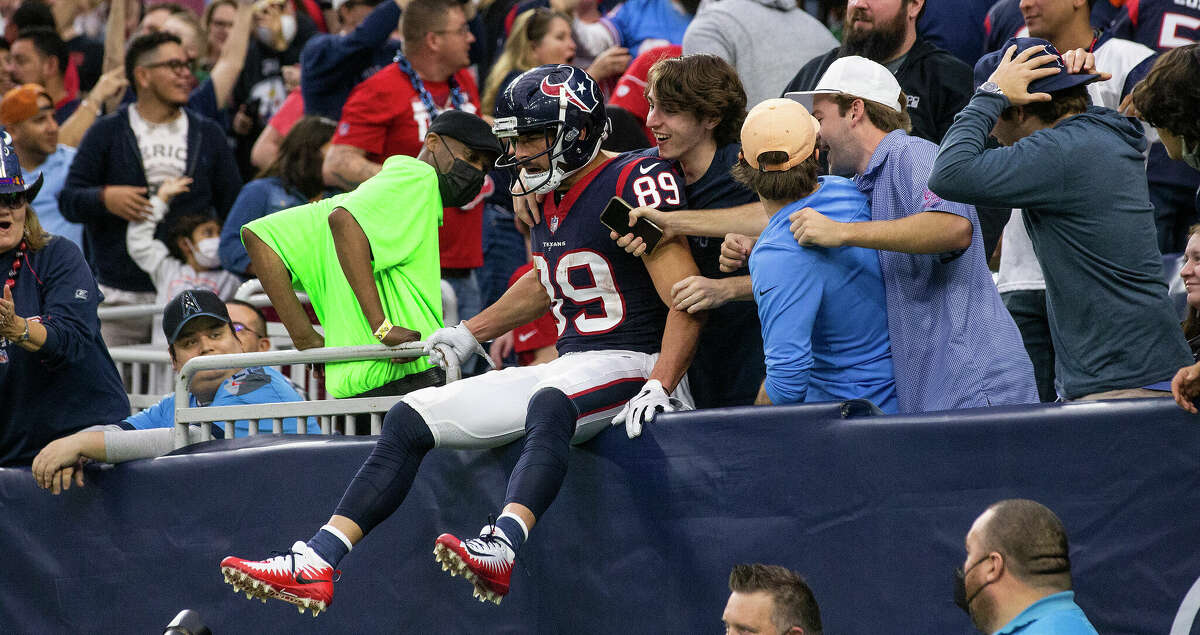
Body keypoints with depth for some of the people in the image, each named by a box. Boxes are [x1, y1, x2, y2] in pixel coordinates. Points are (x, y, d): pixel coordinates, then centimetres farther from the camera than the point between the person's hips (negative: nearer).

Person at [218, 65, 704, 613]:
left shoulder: (634, 184, -14)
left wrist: (657, 389, -30)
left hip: (635, 365, -9)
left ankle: (502, 549, -63)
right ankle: (317, 565, -10)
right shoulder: (551, 197, 13)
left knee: (548, 404, -42)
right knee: (412, 418, -1)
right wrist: (471, 333, 35)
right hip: (570, 367, 9)